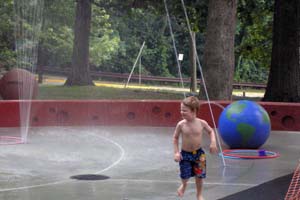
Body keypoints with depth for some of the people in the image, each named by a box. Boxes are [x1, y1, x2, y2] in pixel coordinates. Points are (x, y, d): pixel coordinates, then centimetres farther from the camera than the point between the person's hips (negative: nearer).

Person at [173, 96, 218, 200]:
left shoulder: (202, 123, -13)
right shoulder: (181, 124, -15)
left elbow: (211, 131, 6)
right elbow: (175, 138, -2)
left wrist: (213, 142, -9)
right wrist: (176, 152, -8)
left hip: (199, 153, 1)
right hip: (185, 154, -1)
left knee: (199, 175, 7)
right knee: (185, 176, -1)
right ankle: (184, 185, 37)